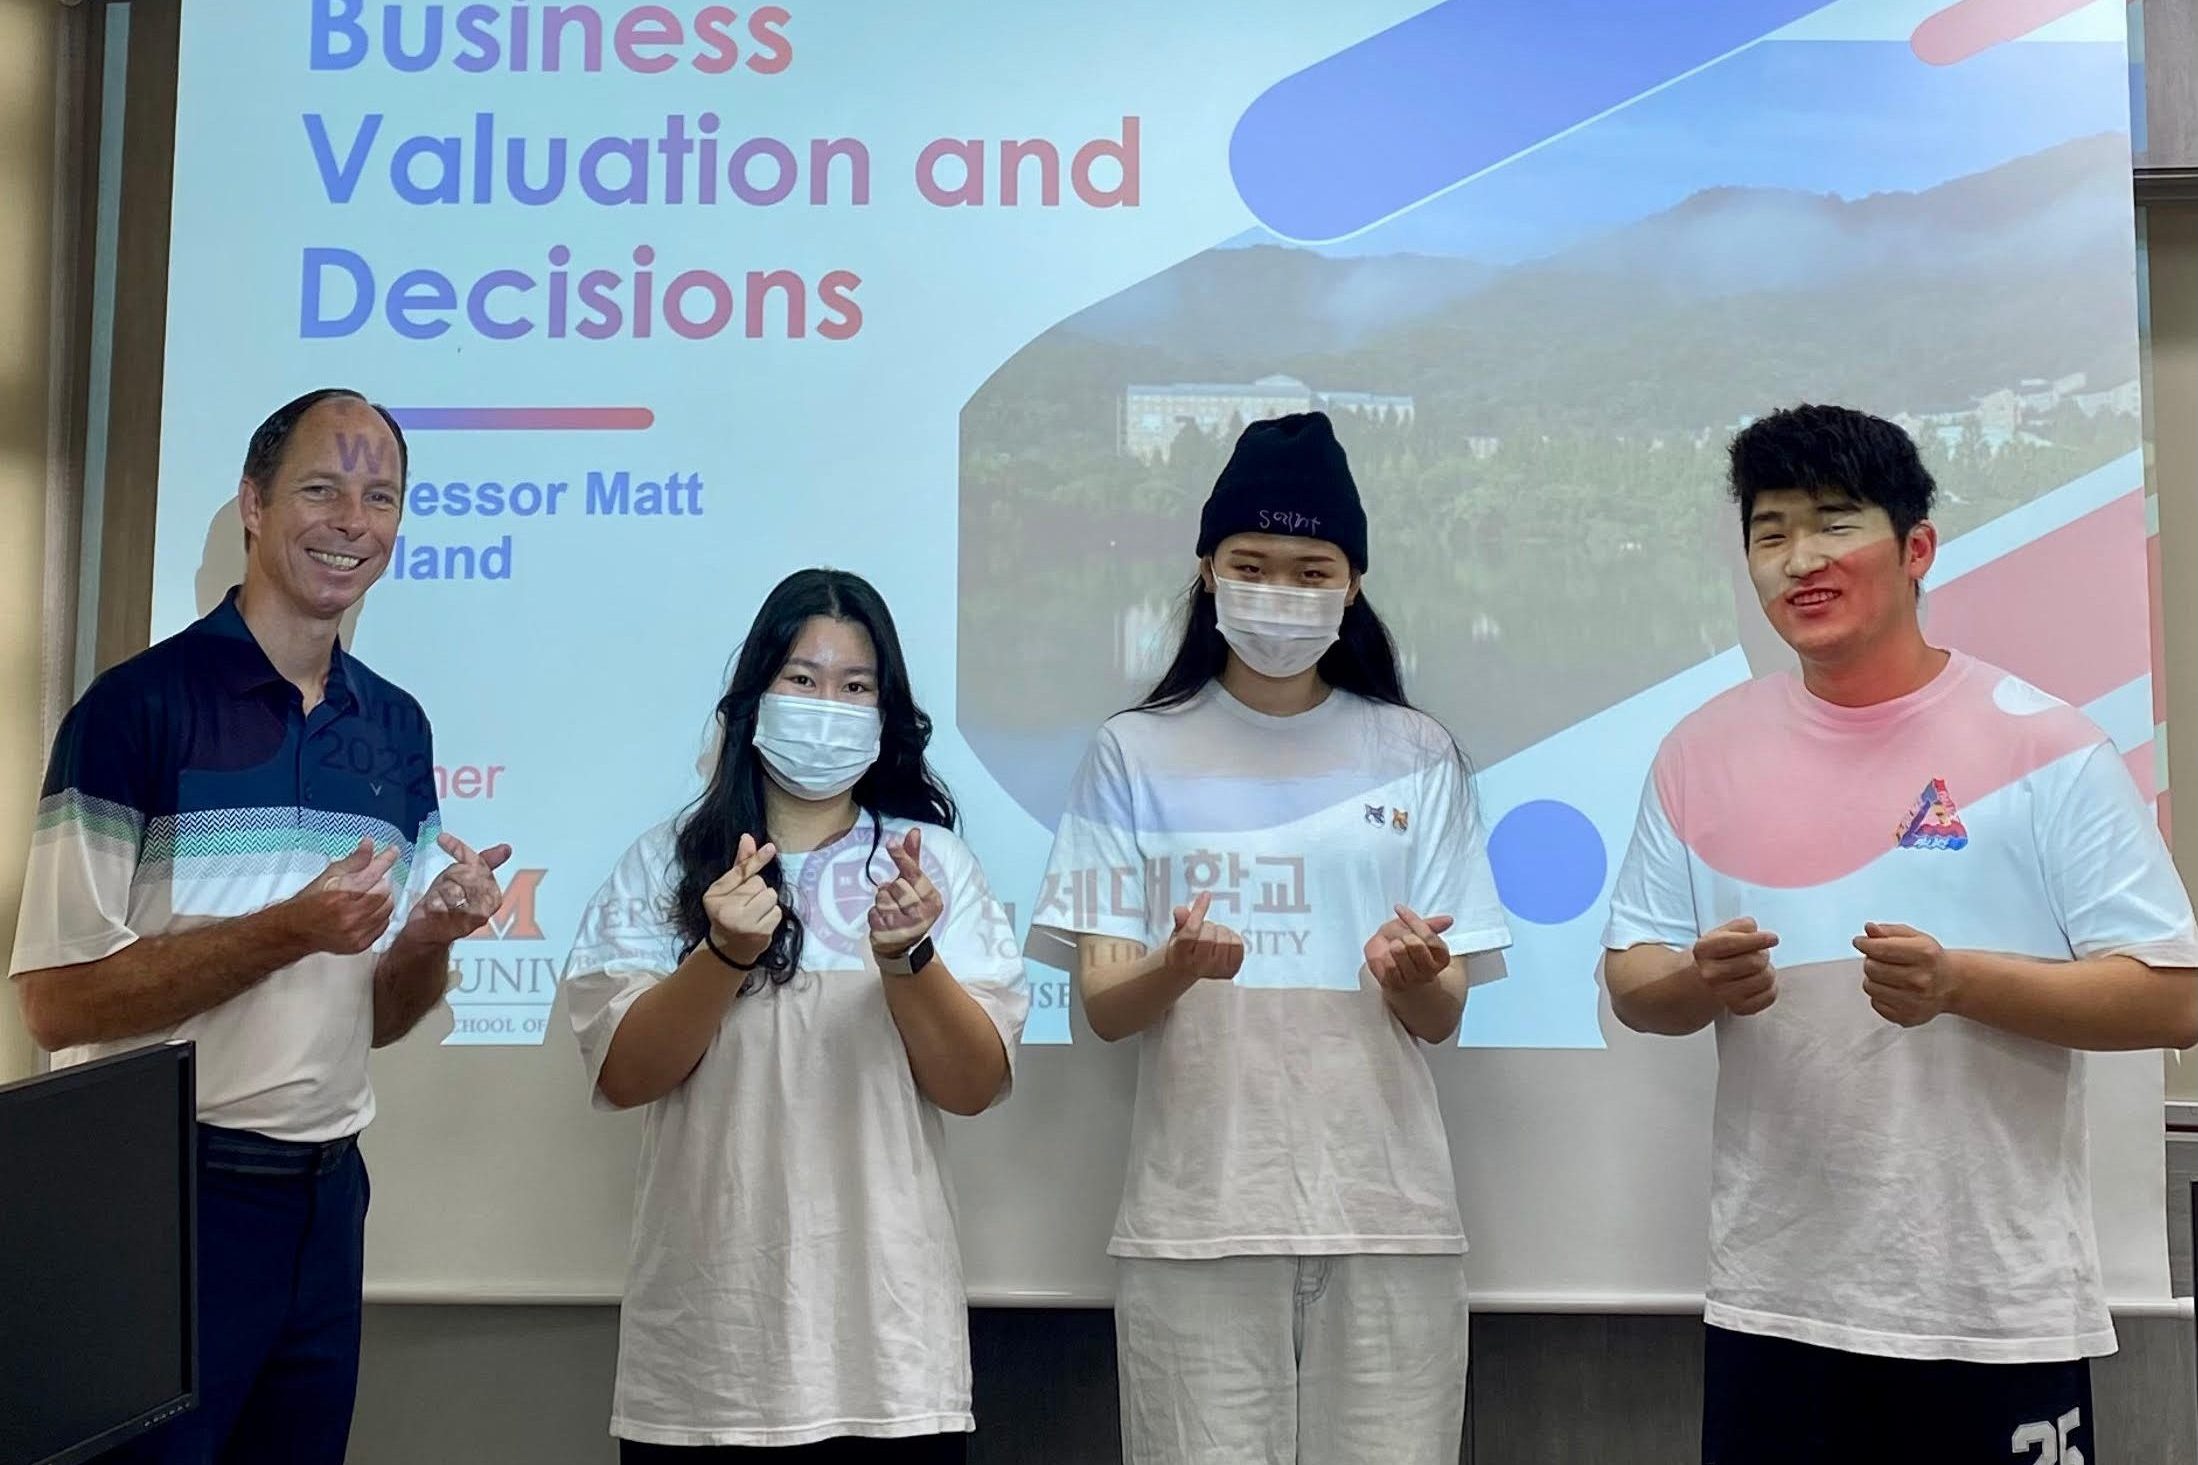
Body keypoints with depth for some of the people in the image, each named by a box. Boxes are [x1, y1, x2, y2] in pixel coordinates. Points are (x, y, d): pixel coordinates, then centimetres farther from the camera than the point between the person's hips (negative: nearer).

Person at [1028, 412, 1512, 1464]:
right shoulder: (1137, 753, 4)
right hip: (1195, 1213, -1)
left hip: (1384, 1209, 1)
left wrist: (1411, 976, -18)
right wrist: (1176, 969, -22)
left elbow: (1443, 1019, 5)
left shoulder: (1414, 755, 7)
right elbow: (1102, 1006, -1)